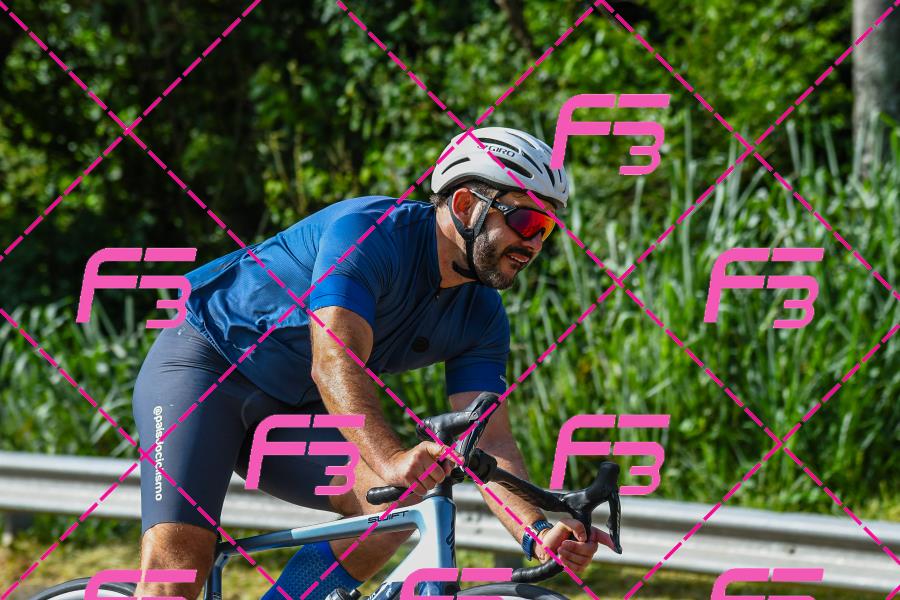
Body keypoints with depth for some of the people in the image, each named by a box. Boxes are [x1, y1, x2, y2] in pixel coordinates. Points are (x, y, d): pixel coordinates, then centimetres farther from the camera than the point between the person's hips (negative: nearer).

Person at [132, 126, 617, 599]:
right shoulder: (369, 231, -26)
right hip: (203, 366, -7)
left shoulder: (481, 317, -4)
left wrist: (539, 532, -32)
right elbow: (335, 362, -38)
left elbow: (489, 442, -13)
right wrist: (393, 460, -55)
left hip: (292, 410, 7)